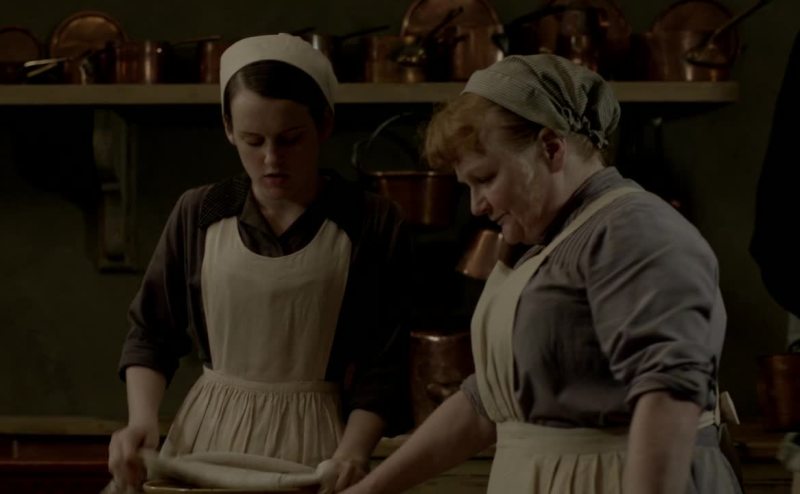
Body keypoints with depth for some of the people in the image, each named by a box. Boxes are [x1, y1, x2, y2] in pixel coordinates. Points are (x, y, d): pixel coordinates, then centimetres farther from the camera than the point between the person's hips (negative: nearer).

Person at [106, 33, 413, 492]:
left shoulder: (373, 225, -6)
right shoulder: (198, 215, 1)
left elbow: (382, 367, -6)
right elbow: (152, 334, 8)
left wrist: (352, 452, -21)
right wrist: (143, 419, -8)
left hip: (311, 441, -2)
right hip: (206, 434, 2)